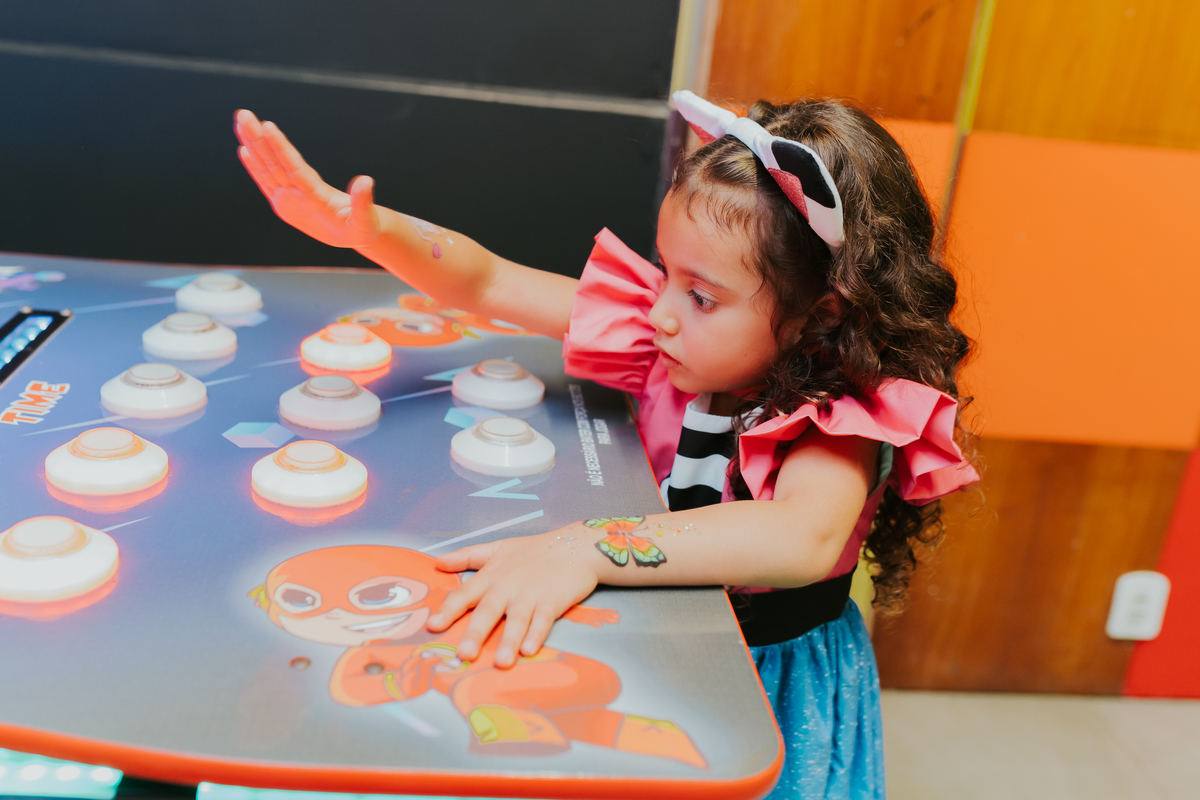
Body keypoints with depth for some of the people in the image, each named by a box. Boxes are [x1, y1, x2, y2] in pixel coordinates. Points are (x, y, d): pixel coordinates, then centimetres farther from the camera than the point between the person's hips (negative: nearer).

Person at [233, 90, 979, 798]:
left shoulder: (841, 422, -26)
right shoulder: (662, 338, -12)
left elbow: (805, 539, -48)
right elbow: (489, 283, -9)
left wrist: (585, 550, -57)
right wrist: (364, 228, -23)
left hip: (766, 684, -3)